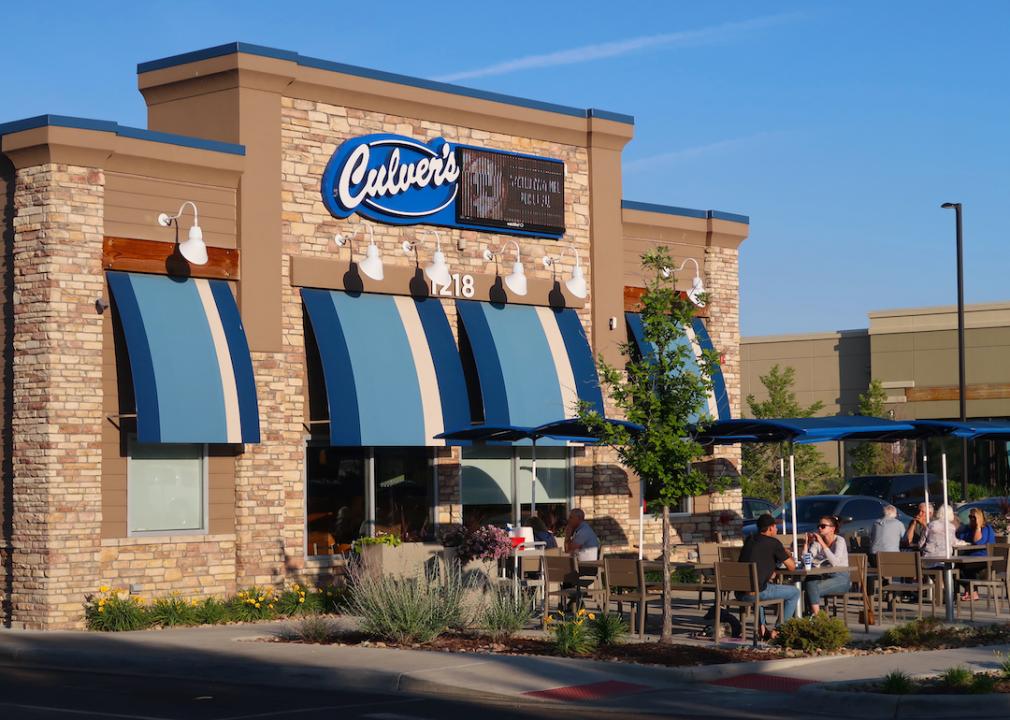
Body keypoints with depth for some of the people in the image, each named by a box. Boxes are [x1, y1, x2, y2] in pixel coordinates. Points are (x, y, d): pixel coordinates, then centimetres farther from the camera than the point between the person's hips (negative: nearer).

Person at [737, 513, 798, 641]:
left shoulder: (749, 540, 17)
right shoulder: (773, 543, -3)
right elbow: (791, 567, 3)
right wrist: (788, 556, 22)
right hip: (755, 592, -7)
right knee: (795, 592, 9)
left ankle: (762, 629, 30)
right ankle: (778, 630, 9)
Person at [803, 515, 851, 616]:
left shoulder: (839, 541, -9)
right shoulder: (817, 541, 8)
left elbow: (835, 562, -26)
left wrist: (822, 544, -27)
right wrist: (808, 543, -9)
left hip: (841, 578, -5)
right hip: (826, 576, 5)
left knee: (813, 588, -28)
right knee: (809, 584, -28)